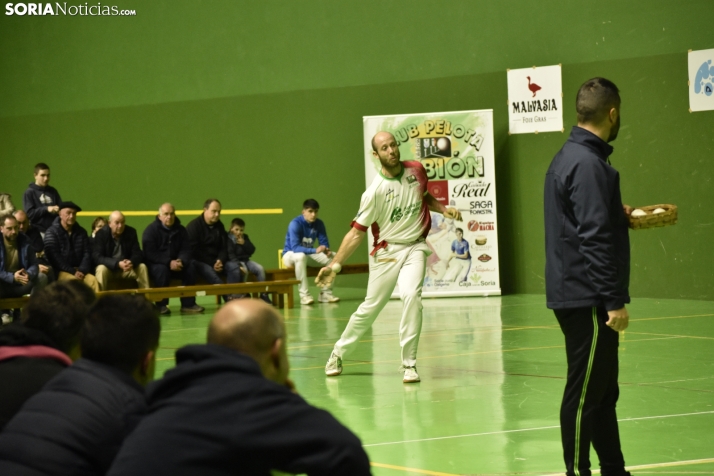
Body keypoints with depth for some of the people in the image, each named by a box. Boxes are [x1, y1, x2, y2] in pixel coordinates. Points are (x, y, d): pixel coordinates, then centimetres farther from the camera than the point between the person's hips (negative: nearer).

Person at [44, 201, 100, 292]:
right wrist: (73, 272, -16)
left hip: (78, 270, 4)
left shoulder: (81, 232, 14)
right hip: (60, 271, -4)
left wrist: (82, 270, -9)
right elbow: (54, 257, -10)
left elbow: (87, 253, 10)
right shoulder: (52, 232, -2)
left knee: (93, 280, -25)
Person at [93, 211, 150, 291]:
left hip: (127, 268, 3)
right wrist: (117, 264, -33)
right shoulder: (101, 234, -12)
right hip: (109, 268, -3)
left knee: (142, 267, -20)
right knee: (101, 269, -34)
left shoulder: (131, 232, -3)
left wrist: (132, 262, -30)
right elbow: (97, 257, -19)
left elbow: (137, 254, -4)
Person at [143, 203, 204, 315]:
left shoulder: (181, 230, 7)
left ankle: (188, 304, -18)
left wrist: (181, 261, -21)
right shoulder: (150, 230, -8)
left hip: (175, 263, 5)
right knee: (161, 269, -37)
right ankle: (161, 305, -29)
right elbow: (150, 254, -17)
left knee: (190, 267, -21)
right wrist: (169, 262, -28)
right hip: (155, 264, -4)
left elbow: (186, 250, 3)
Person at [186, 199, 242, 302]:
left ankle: (233, 295, -35)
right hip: (198, 262, -6)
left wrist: (220, 261, -10)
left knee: (234, 266, -20)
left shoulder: (219, 226, 12)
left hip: (216, 261, 6)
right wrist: (212, 263, -19)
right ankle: (228, 297, -41)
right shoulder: (193, 226, -6)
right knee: (208, 270, -38)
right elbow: (193, 250, -13)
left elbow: (224, 247, 13)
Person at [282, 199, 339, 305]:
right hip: (291, 254, -6)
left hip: (308, 254, 6)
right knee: (301, 256, -41)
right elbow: (295, 247, -32)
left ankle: (326, 292, -10)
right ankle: (304, 294, -37)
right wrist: (315, 250, -42)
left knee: (333, 256, -13)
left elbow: (324, 243, -3)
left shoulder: (319, 224, -5)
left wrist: (326, 250, -28)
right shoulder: (295, 224, -24)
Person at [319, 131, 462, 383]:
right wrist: (334, 265, -16)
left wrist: (443, 209, 3)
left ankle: (409, 364, -15)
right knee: (370, 307, 3)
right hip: (386, 251, -2)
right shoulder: (375, 191, -14)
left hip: (415, 248, 2)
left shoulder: (416, 170, -2)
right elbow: (357, 232, -10)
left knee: (411, 295, -24)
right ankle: (338, 354, 29)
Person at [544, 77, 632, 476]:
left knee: (603, 391, 16)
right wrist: (614, 301, -22)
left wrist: (619, 215, 32)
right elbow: (595, 239, -22)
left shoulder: (569, 157, 13)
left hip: (578, 295, 10)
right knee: (585, 394, -4)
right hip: (588, 298, -10)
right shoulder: (589, 164, -18)